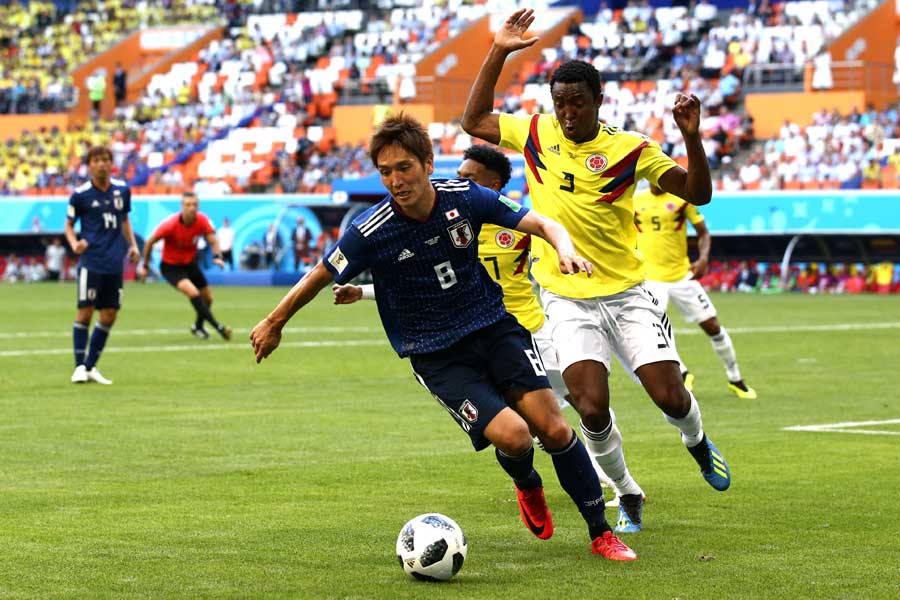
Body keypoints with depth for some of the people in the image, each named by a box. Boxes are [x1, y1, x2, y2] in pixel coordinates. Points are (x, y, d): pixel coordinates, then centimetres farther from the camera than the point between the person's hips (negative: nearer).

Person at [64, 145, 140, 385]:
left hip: (114, 263, 4)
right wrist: (74, 244, -14)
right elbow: (69, 224, 5)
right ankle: (79, 366, 1)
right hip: (90, 261, -4)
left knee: (109, 315, 5)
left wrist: (132, 245, 9)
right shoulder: (80, 194, -4)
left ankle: (91, 366, 15)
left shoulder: (122, 189, 7)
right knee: (85, 311, -9)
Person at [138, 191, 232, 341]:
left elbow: (213, 241, -12)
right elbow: (150, 242, -14)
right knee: (193, 292, -27)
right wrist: (145, 266, -6)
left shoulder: (202, 220, -16)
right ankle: (218, 327, -23)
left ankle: (198, 326, 38)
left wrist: (217, 256, -34)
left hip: (190, 263, 6)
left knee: (207, 298, 8)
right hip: (170, 266, -6)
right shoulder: (170, 224, -27)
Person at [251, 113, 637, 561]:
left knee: (553, 428, -12)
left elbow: (542, 224, -4)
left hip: (493, 324, 2)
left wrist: (564, 249, -26)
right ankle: (527, 486, 17)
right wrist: (274, 323, 8)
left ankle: (601, 534, 5)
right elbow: (319, 277, -3)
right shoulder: (371, 231, -18)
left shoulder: (464, 197, -11)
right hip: (435, 355, -2)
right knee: (512, 435, -21)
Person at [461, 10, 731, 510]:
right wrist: (498, 54, 4)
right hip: (567, 299, 1)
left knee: (671, 398, -7)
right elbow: (474, 122, 12)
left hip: (628, 294, -1)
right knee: (593, 411, -17)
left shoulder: (630, 149, -7)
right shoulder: (536, 133, 1)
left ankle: (698, 442, 31)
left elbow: (698, 193, -8)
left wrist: (692, 137, -24)